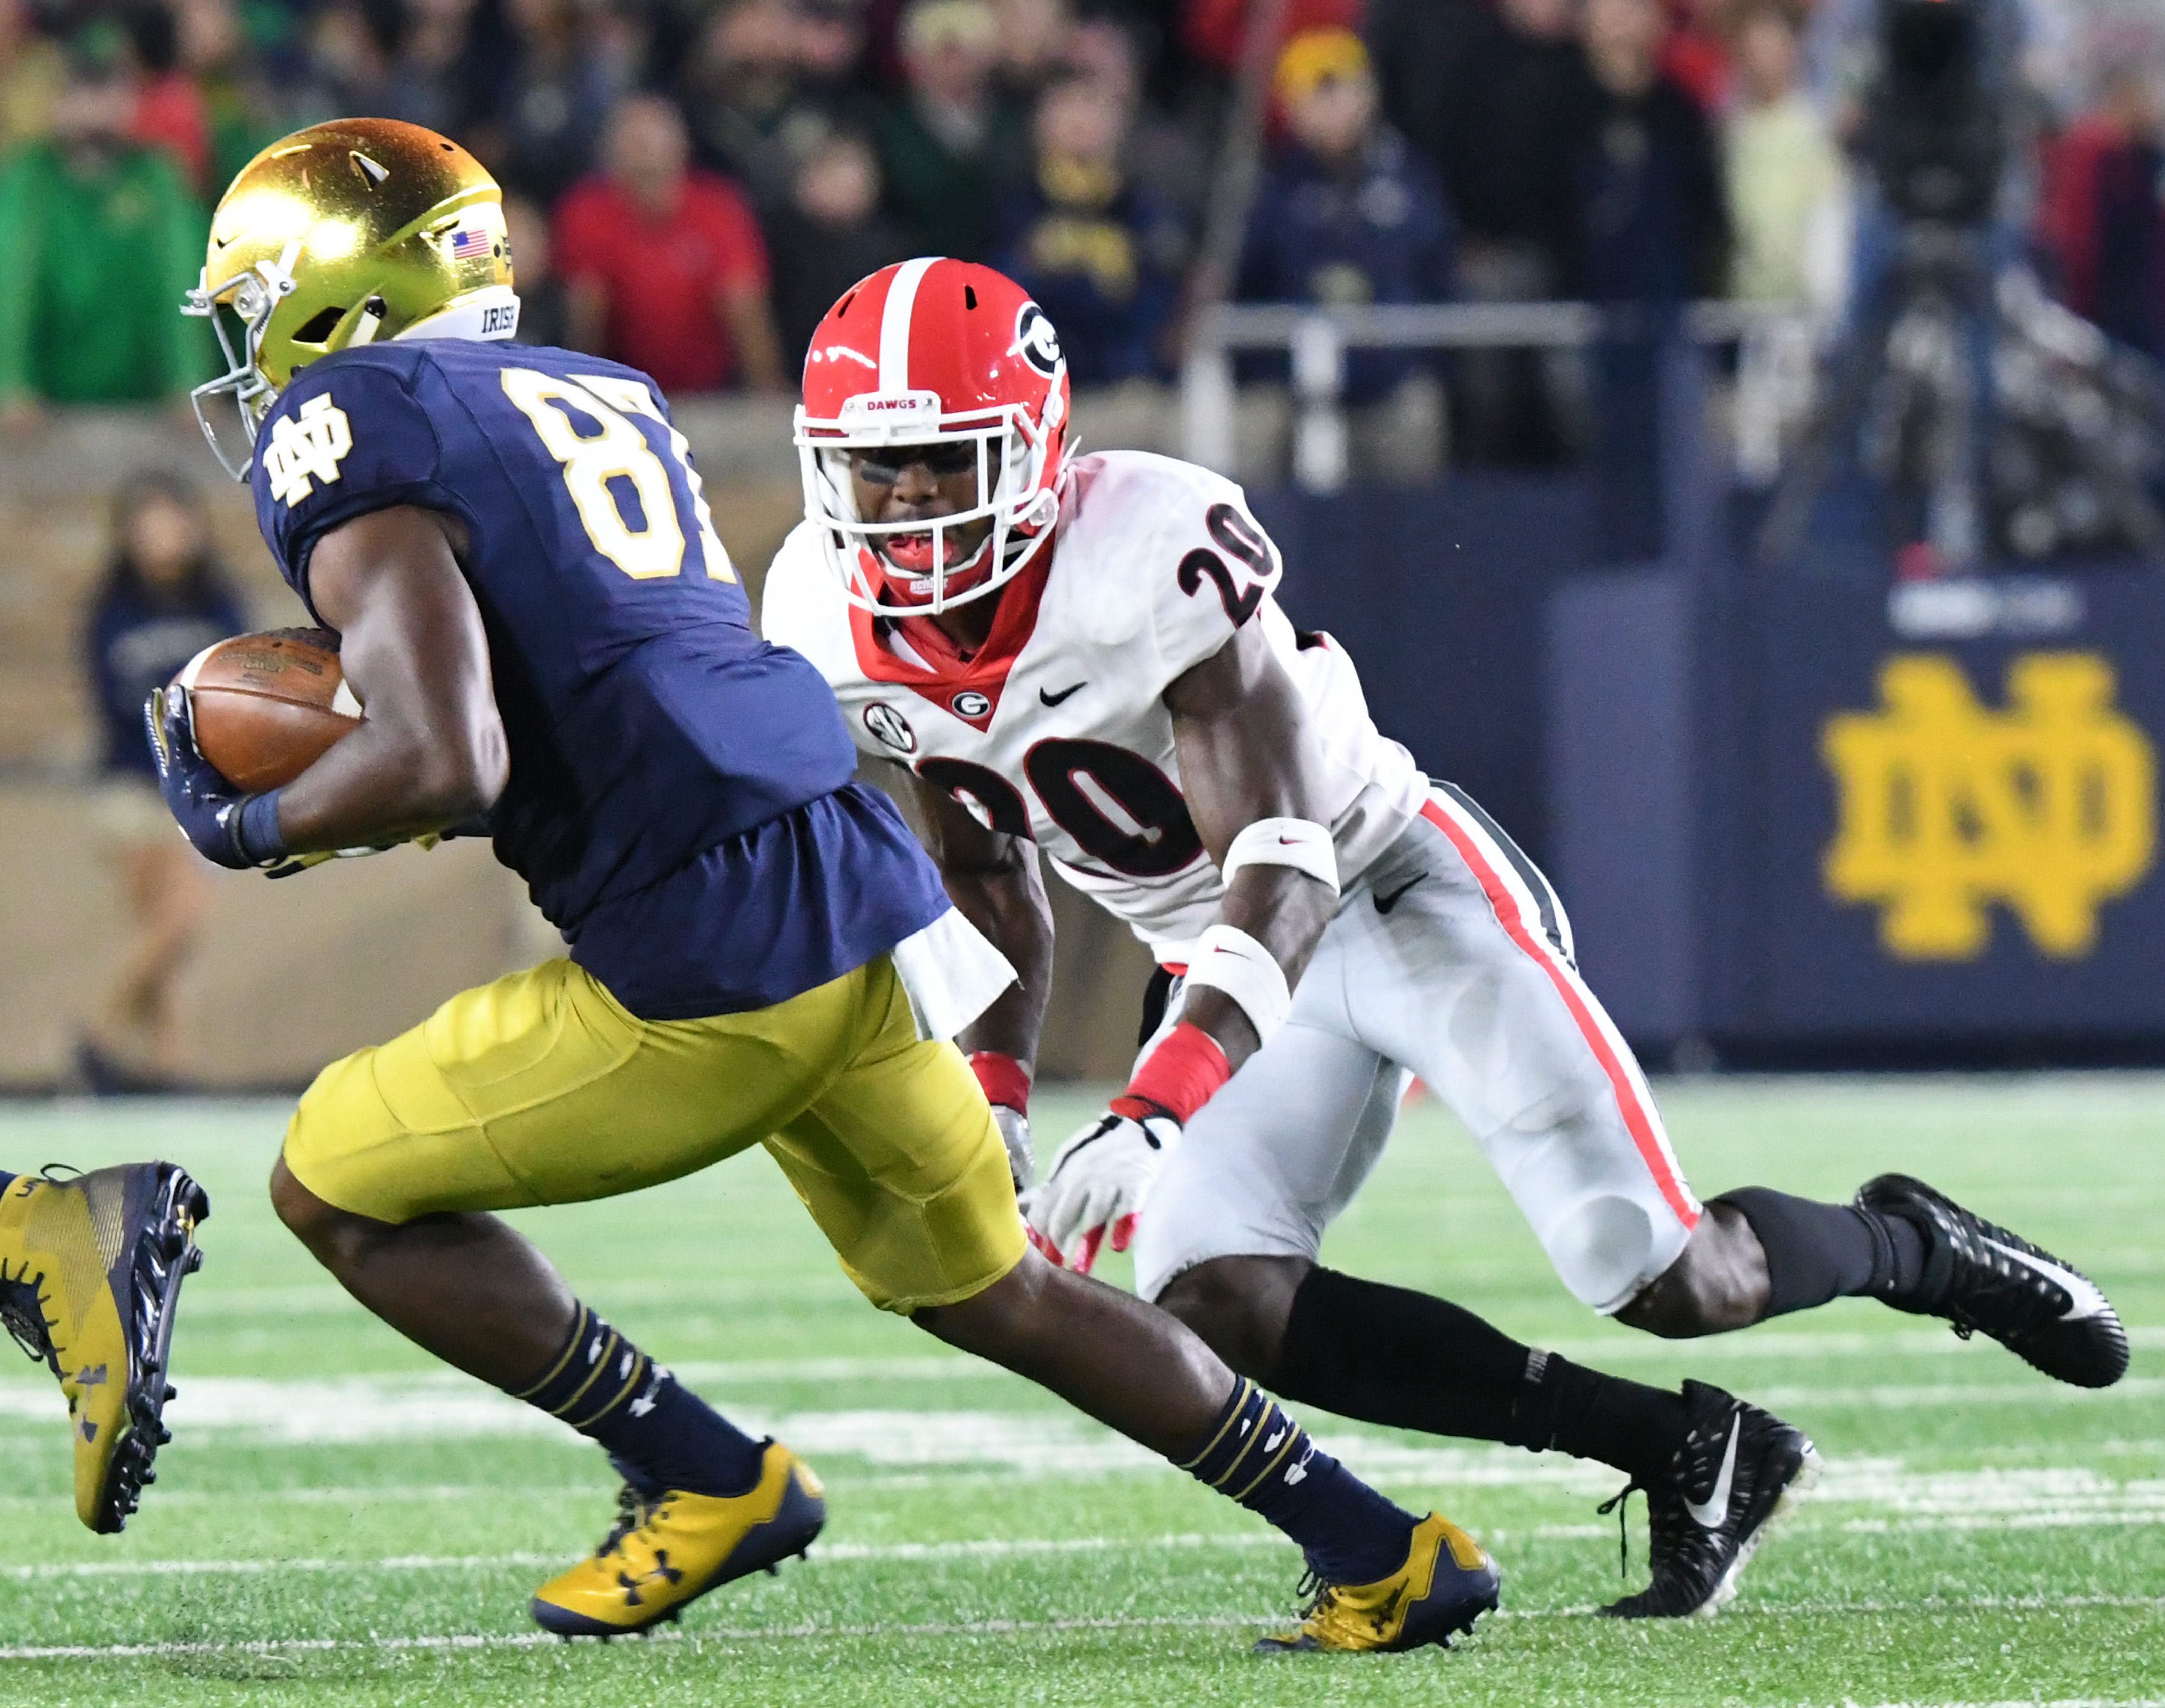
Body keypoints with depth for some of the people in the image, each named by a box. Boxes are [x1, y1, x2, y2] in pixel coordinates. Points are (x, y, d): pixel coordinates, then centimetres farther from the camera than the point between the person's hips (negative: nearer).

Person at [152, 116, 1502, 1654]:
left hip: (711, 966, -8)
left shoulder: (345, 430, -4)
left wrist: (246, 826, 1)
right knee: (990, 1290, 24)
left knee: (338, 1186, 7)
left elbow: (443, 767, -17)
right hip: (867, 895, 8)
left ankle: (707, 1482, 8)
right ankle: (1388, 1559, 25)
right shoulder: (601, 395, 21)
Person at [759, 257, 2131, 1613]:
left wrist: (1153, 1116, -44)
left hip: (1394, 881, -6)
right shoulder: (836, 632, -8)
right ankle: (1683, 1455, -7)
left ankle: (1907, 1247, 24)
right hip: (1224, 962, 6)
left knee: (1669, 1282, -12)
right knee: (1214, 1304, -18)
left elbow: (1282, 870, -33)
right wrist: (991, 1088, 1)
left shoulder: (1146, 557, -30)